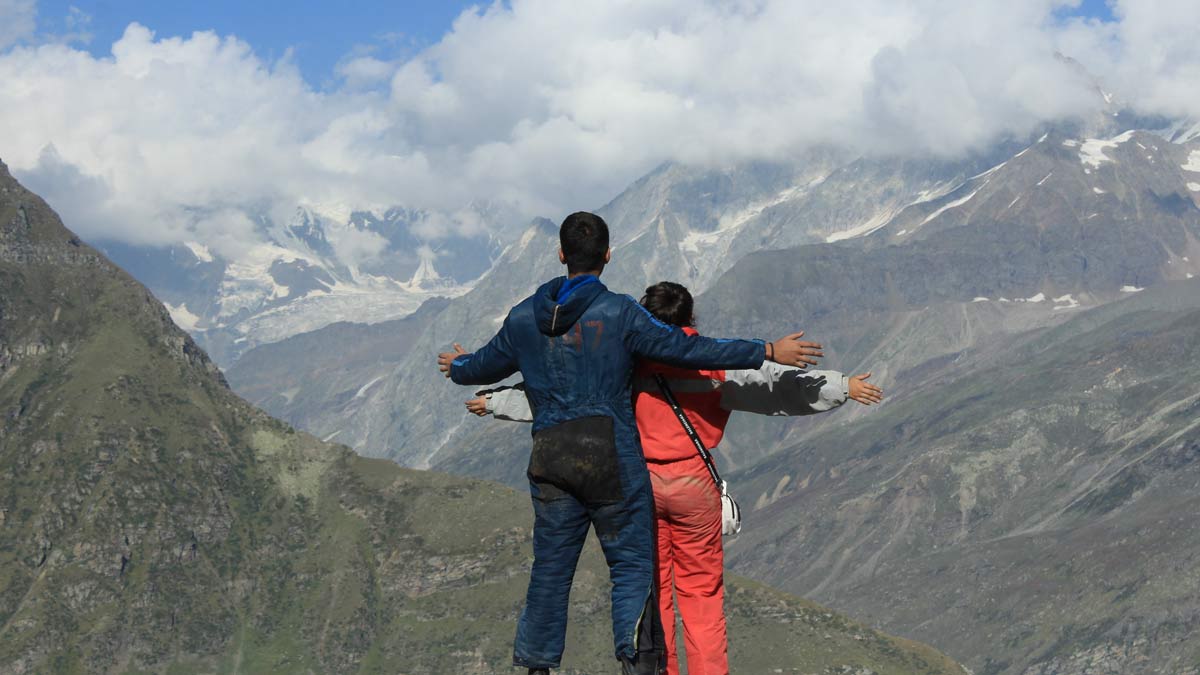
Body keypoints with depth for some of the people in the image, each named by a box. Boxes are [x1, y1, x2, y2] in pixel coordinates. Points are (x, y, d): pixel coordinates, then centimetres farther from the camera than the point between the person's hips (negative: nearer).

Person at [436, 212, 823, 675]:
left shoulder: (524, 318, 7)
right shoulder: (619, 313, -8)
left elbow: (488, 364, 23)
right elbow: (684, 349, -11)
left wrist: (457, 368, 47)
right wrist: (767, 352, -8)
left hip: (549, 458, 4)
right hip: (612, 456, -4)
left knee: (550, 568, 13)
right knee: (632, 564, 3)